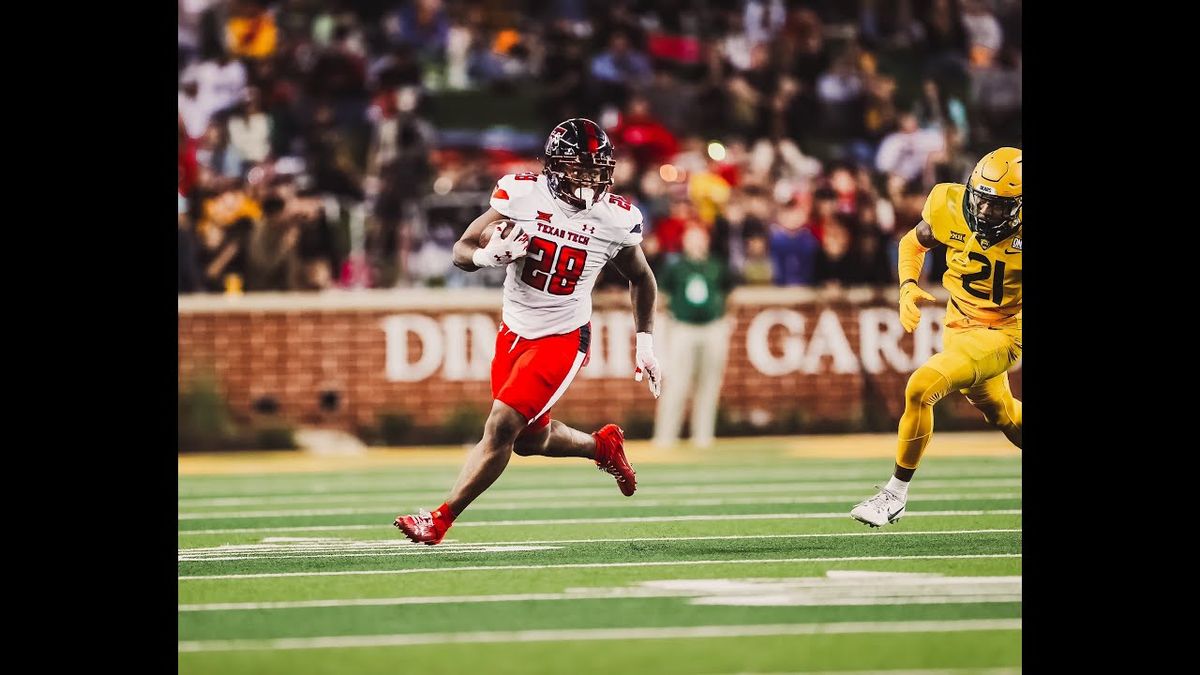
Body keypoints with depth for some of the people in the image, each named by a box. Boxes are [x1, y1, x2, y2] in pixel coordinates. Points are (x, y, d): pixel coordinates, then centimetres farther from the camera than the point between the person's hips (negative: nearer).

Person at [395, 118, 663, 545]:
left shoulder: (614, 220, -13)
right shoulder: (522, 195, -13)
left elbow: (640, 278, 7)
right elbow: (462, 251, -8)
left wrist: (645, 344, 6)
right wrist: (488, 255, -31)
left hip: (562, 338, -3)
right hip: (514, 332, 3)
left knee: (501, 428, -14)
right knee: (529, 439, 15)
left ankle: (440, 521, -6)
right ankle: (602, 446, 44)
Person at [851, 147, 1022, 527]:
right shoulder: (950, 208, -15)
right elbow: (914, 243, 6)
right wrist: (908, 286, -11)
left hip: (1001, 334, -6)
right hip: (959, 326, 6)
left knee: (921, 388, -22)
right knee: (1003, 415, 25)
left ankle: (896, 495, -8)